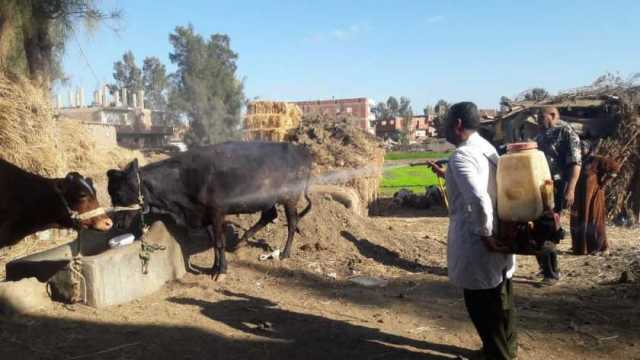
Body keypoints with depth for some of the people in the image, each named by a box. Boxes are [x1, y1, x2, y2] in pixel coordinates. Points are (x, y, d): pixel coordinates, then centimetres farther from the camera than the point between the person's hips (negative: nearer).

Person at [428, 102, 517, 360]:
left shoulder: (461, 155, -22)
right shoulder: (486, 147, 8)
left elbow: (479, 199, -35)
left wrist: (485, 235, -23)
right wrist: (445, 175, 27)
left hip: (476, 240, -9)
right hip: (500, 232, 9)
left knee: (481, 303, 7)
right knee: (499, 298, 23)